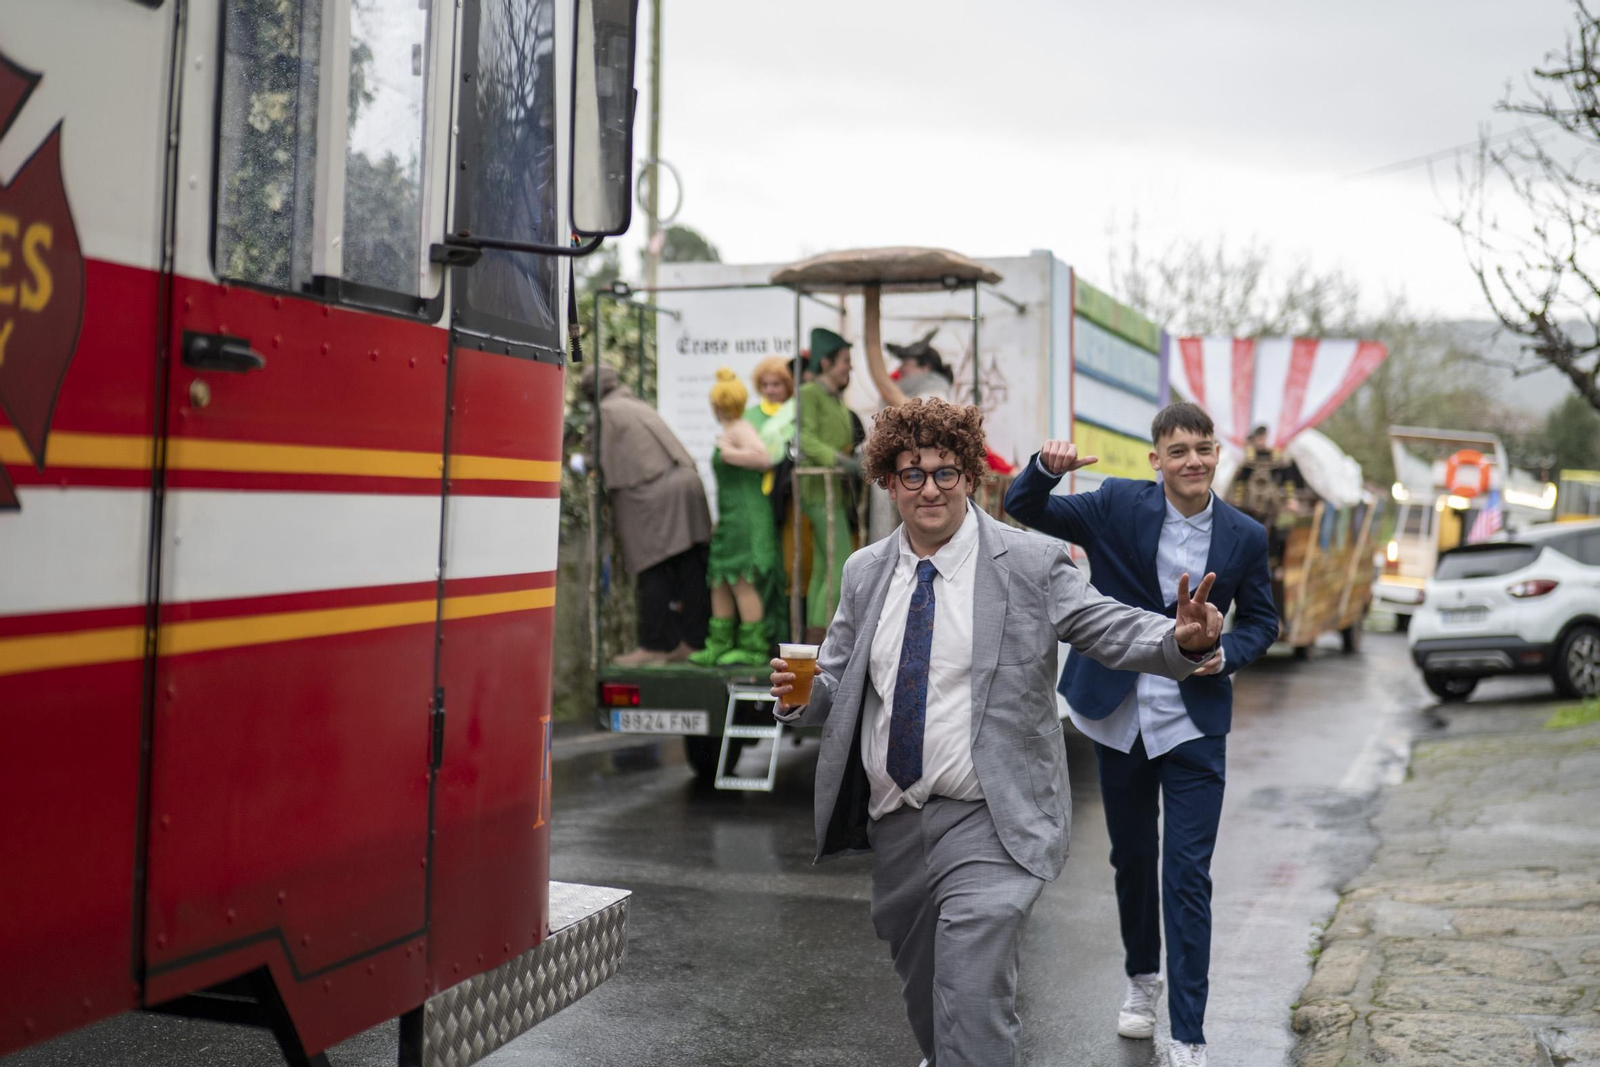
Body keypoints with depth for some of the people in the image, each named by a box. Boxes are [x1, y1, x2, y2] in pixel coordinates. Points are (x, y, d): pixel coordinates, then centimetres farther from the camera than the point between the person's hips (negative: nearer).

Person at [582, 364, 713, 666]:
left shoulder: (606, 412, 1)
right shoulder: (640, 406, 22)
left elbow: (605, 461, 2)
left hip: (650, 494, -7)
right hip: (685, 483, 7)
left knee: (653, 572, -4)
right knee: (691, 569, 5)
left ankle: (655, 645, -2)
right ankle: (695, 641, 10)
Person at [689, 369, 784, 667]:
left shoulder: (740, 431, -9)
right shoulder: (728, 433, 19)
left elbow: (763, 458, -27)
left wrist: (728, 452, -17)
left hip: (746, 516, -10)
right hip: (731, 519, 10)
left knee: (741, 580, -10)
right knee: (719, 581, 10)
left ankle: (754, 648, -6)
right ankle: (719, 647, 14)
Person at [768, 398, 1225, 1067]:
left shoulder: (1031, 564, -6)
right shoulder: (865, 574, 7)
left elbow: (1113, 631, -11)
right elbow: (840, 685, 12)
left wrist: (1183, 640, -31)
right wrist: (802, 694, -10)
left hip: (987, 823, -5)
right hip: (893, 819, 6)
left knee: (971, 996, -18)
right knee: (921, 984, 24)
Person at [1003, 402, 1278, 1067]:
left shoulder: (1245, 537, -2)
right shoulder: (1118, 505, -5)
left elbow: (1261, 620, 10)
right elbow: (1023, 509, -7)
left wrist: (1226, 654, -11)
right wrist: (1047, 467, -29)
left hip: (1194, 724, -1)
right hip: (1121, 714, 1)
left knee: (1188, 876, -4)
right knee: (1131, 857, 17)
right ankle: (1142, 977, 42)